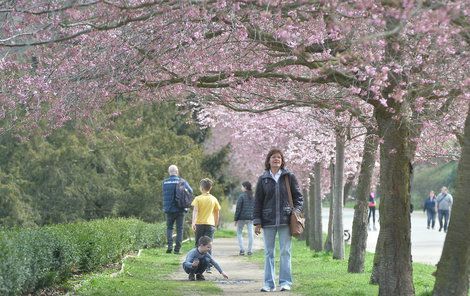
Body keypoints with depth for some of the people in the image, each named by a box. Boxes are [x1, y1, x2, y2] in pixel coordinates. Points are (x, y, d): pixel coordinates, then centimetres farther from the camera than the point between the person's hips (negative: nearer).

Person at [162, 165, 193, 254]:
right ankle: (177, 249, 4)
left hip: (169, 209, 1)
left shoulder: (165, 182, -1)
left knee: (169, 227, 16)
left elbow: (165, 194, 6)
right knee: (179, 229, 7)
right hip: (180, 209, -1)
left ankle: (170, 245, -2)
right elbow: (190, 191, -2)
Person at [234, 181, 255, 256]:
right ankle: (249, 250, 6)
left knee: (239, 233, 8)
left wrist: (236, 219, -5)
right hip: (251, 218, 4)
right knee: (250, 233, 5)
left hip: (242, 217, -4)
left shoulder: (242, 196, -9)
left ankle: (242, 249, -1)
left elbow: (238, 208, -10)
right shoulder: (253, 197, 7)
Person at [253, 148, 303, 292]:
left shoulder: (289, 177, 4)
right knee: (268, 253, 5)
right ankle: (269, 283, 10)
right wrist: (257, 222, 1)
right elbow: (258, 201, 6)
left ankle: (285, 282, 6)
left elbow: (298, 196, 8)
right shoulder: (263, 179, 6)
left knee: (285, 252, 0)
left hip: (285, 220, -1)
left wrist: (296, 211, -6)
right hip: (268, 221, 1)